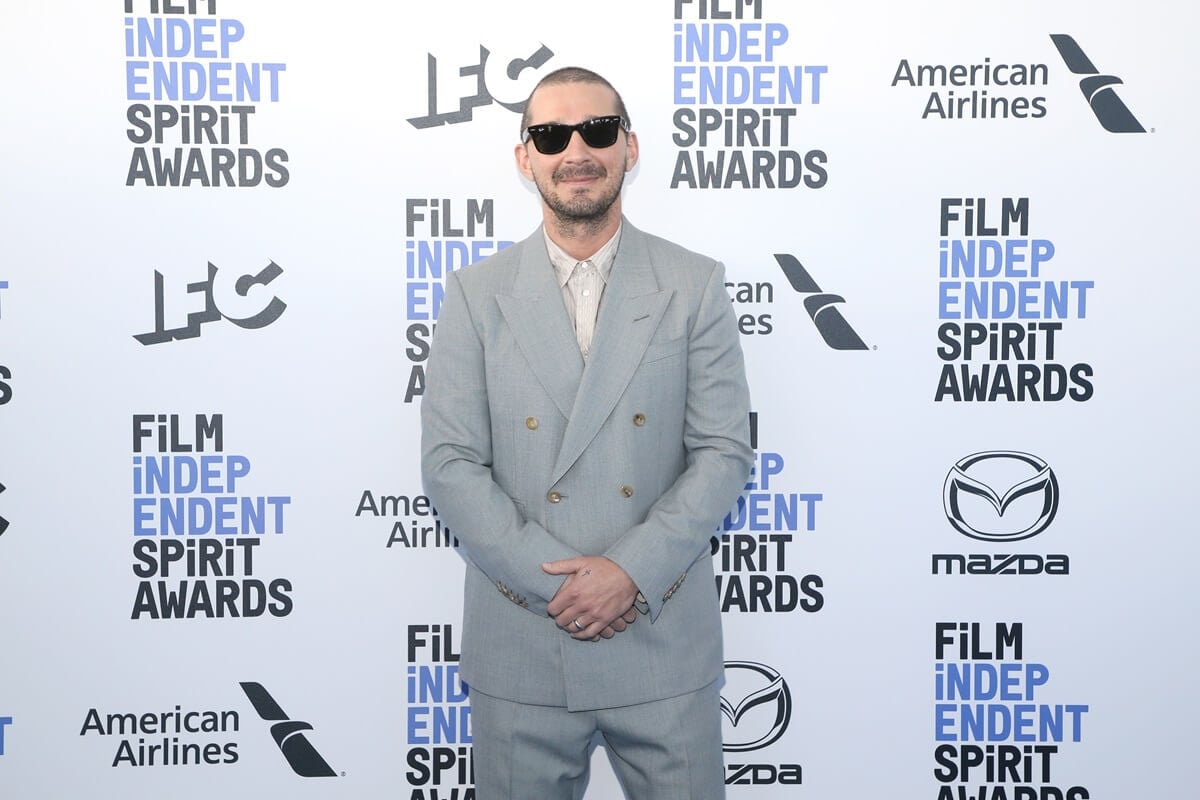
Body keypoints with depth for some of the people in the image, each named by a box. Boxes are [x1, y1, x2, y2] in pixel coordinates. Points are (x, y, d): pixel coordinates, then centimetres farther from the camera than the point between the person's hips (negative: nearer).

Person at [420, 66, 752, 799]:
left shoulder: (695, 286, 1)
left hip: (664, 643, 0)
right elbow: (450, 462, -3)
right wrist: (554, 582, -12)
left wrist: (632, 571, -14)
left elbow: (725, 451, -3)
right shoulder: (477, 294, 2)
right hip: (520, 650, 1)